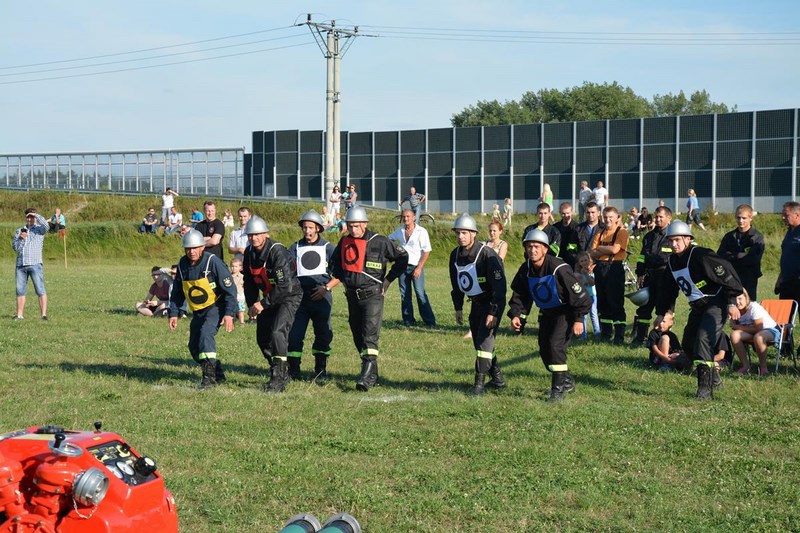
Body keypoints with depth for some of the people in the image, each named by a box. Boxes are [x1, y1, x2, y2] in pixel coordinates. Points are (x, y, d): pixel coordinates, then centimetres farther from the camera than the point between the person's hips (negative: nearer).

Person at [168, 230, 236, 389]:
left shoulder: (213, 262, -19)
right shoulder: (183, 264, -1)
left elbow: (230, 288, -17)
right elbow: (177, 292, 11)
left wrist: (229, 314, -21)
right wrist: (174, 313, 4)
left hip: (216, 306, -7)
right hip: (198, 310, 7)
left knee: (206, 334, -29)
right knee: (194, 347, 6)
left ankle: (210, 376, -27)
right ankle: (219, 376, 22)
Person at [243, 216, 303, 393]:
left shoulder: (278, 252, -25)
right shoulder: (250, 253, -1)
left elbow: (285, 285, -30)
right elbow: (249, 282, 11)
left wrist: (263, 304, -26)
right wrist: (252, 305, 1)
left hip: (290, 296, -8)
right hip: (270, 298, 8)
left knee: (277, 332, -25)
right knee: (262, 338, 9)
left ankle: (278, 379, -20)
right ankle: (283, 375, 27)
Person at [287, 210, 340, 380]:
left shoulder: (327, 248, 6)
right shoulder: (296, 247, 13)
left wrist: (326, 288, -10)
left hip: (321, 297, -1)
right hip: (300, 296, 1)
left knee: (323, 334, 3)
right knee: (294, 333, -4)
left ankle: (320, 369, 15)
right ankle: (293, 370, 5)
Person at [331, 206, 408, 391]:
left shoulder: (379, 242, -9)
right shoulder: (344, 242, 6)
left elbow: (402, 258, -2)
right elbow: (336, 262, 26)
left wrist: (387, 280, -3)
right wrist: (343, 279, 14)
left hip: (372, 295, -6)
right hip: (352, 297, 6)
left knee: (370, 334, -16)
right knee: (358, 336, 9)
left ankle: (367, 377, -22)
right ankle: (372, 374, 20)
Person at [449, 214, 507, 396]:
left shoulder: (487, 255, -23)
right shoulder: (456, 255, -1)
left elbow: (499, 286, -24)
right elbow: (456, 284, 13)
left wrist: (493, 312, -26)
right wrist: (458, 308, 13)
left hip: (493, 302, -8)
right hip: (476, 303, 8)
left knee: (485, 338, -17)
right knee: (478, 342, 11)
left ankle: (480, 382, -13)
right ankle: (497, 378, 26)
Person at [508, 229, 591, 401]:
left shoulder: (559, 268, -27)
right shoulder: (525, 270, -8)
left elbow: (579, 294, -21)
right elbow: (519, 295, 4)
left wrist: (579, 319, -21)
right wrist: (516, 314, -11)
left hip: (566, 312, -7)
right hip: (546, 313, 7)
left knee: (555, 344, -22)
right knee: (544, 350, 9)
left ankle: (558, 389, -11)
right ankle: (567, 382, 32)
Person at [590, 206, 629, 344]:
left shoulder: (622, 232, -4)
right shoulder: (599, 234, 14)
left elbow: (615, 249, -17)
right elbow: (592, 253, 4)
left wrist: (600, 248, -3)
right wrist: (607, 250, -12)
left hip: (614, 269, -6)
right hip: (600, 269, 7)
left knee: (616, 304, -6)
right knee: (602, 303, 11)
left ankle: (619, 336, -3)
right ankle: (606, 333, 21)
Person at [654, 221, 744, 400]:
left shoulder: (700, 256, -21)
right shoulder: (673, 261, 6)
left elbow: (726, 274, -23)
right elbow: (667, 290, 18)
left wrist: (732, 303, -23)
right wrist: (661, 313, 19)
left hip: (716, 303, -9)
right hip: (698, 307, 9)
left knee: (703, 340, -23)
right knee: (688, 344, 12)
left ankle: (706, 388, -20)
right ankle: (714, 379, 30)